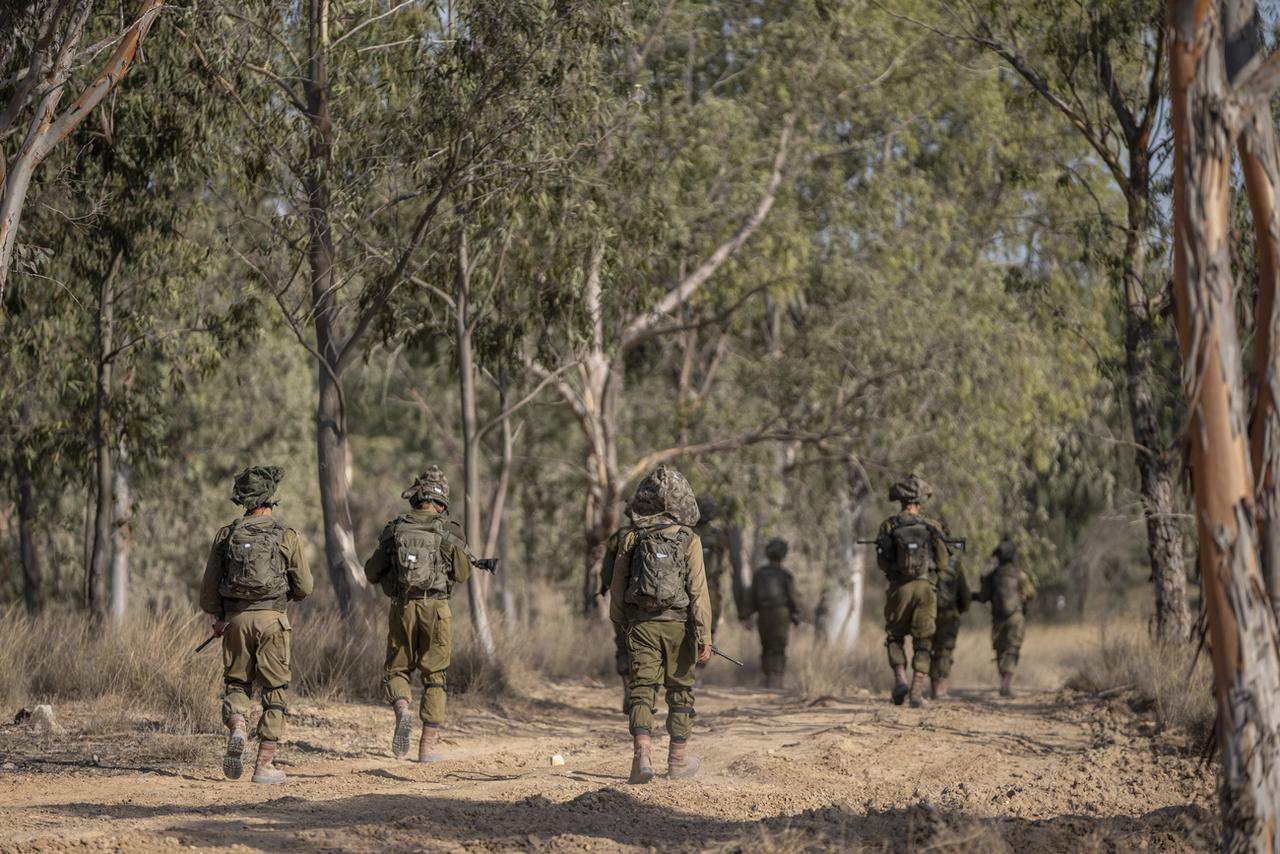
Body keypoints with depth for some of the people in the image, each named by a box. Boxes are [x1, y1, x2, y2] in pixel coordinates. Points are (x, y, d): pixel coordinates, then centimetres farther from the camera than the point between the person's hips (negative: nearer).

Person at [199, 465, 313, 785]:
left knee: (236, 682, 18)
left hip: (236, 619, 2)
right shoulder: (287, 536, -4)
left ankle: (237, 728, -12)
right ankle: (264, 764, 3)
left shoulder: (227, 535, 2)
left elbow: (209, 585, 3)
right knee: (274, 691, 6)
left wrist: (217, 617, 20)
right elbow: (304, 587, -3)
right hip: (272, 619, -2)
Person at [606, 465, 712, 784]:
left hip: (641, 623, 1)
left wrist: (620, 623, 23)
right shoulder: (688, 540, -7)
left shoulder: (630, 538, 0)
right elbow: (698, 591, -10)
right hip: (678, 623, -1)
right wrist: (704, 637, -8)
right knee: (680, 689, 13)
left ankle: (642, 753, -21)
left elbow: (618, 585, 8)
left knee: (642, 688, 0)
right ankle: (679, 760, 22)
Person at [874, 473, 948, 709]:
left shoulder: (889, 526, 0)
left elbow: (882, 563, -2)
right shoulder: (932, 527, 2)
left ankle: (900, 679, -2)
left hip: (900, 587, 0)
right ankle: (917, 693, -1)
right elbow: (942, 562, 3)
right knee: (923, 642, 7)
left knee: (895, 637, 18)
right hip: (926, 586, 0)